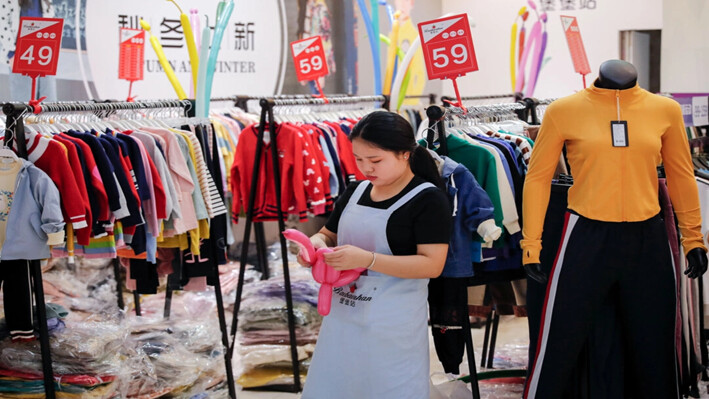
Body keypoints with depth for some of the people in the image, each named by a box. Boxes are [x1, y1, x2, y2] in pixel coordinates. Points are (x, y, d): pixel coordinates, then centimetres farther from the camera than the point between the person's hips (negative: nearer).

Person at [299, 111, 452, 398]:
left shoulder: (428, 199, -12)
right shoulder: (355, 192, 9)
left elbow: (432, 264, -19)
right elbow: (328, 235, 20)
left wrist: (367, 259, -27)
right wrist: (316, 243, -6)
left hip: (393, 327, -6)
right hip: (342, 317, 7)